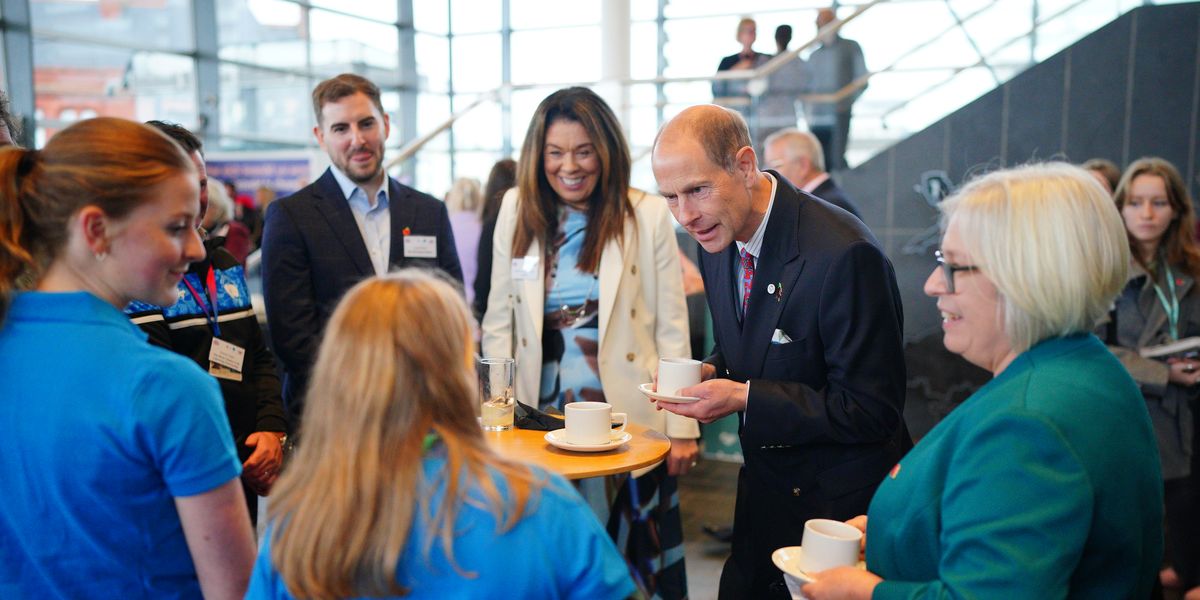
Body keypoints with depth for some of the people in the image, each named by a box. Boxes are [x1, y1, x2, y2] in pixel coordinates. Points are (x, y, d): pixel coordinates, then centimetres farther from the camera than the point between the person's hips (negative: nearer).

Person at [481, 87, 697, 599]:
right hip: (539, 418, 3)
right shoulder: (518, 210, 4)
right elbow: (498, 321, 8)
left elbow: (672, 330, -2)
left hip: (628, 418, -2)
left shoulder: (648, 216, -4)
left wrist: (681, 426, -5)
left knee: (627, 553, 9)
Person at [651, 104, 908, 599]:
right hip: (764, 491, 7)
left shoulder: (844, 254, -27)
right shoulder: (718, 239, -2)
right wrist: (710, 373, -10)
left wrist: (745, 398, -27)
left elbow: (872, 410, -24)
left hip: (842, 503, -7)